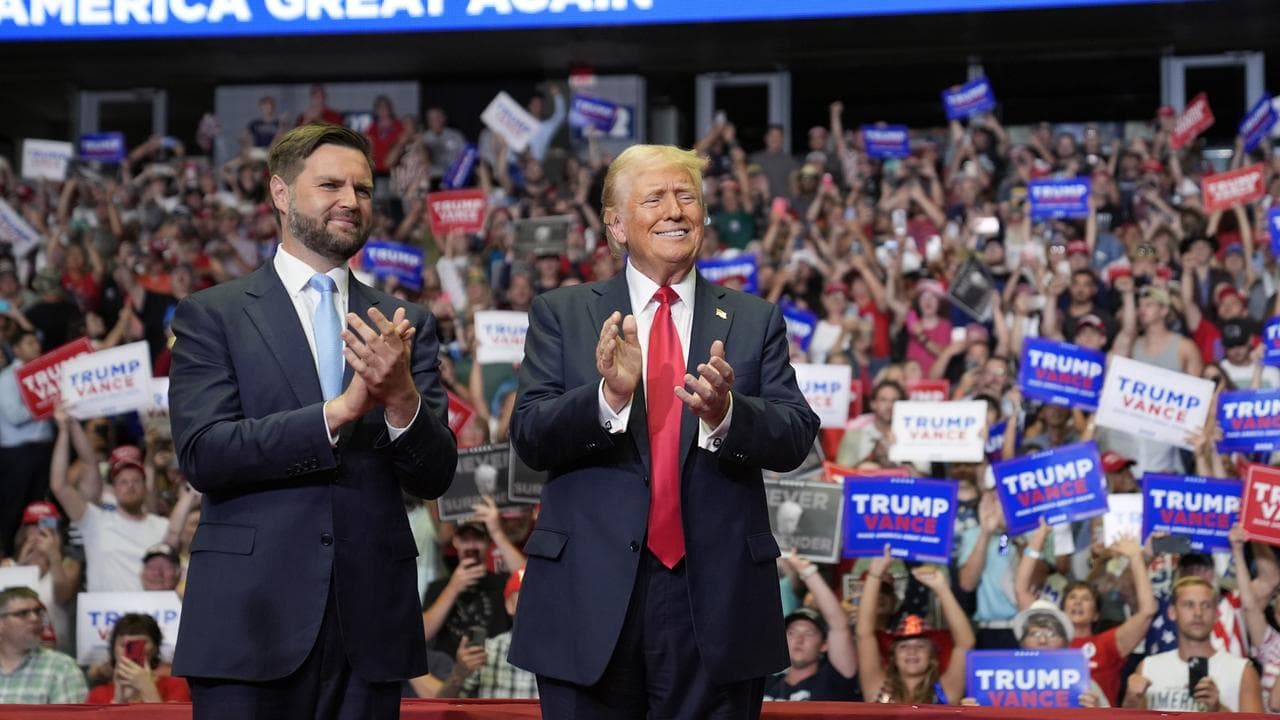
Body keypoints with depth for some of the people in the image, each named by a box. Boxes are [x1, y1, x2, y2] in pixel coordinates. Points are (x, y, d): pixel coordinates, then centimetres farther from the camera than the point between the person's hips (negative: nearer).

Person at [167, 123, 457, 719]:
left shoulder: (404, 325, 11)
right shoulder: (211, 316, 3)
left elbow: (434, 478, 6)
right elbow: (202, 455, -10)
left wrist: (401, 397, -15)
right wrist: (342, 410, -18)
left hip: (370, 624, 3)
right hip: (251, 624, -3)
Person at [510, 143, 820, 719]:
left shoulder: (755, 321, 9)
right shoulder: (561, 315, 7)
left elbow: (796, 439, -2)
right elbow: (529, 438, -3)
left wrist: (727, 412, -22)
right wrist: (608, 396, -21)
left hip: (716, 601, 1)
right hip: (592, 600, -1)